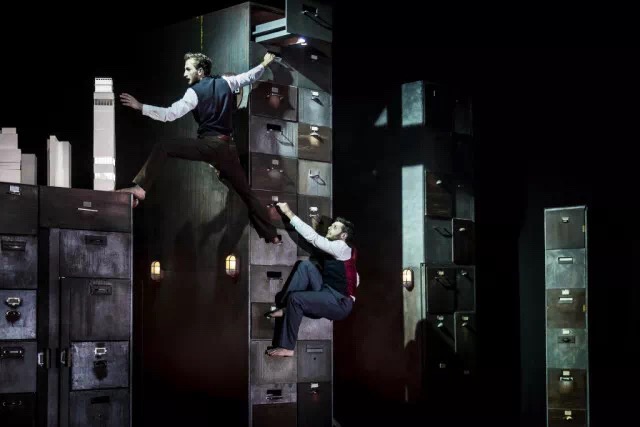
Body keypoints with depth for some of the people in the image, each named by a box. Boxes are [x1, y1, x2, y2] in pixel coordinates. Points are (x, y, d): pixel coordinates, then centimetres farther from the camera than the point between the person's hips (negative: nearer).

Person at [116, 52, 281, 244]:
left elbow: (169, 114, -12)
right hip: (226, 147, 7)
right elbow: (249, 76, 26)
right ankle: (271, 234, 14)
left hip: (209, 144, -6)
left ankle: (139, 187, -25)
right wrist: (264, 64, 45)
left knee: (162, 147, -8)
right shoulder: (225, 82, 12)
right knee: (246, 192, 15)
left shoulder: (194, 92, -3)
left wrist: (140, 107, -11)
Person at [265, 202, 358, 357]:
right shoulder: (333, 249, 15)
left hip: (339, 303, -9)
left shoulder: (342, 247, -13)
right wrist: (314, 226, 8)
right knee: (306, 265, -2)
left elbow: (312, 237, -20)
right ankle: (285, 307, -8)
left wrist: (289, 213, -20)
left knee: (295, 298, -24)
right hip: (328, 295, 9)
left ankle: (286, 347, -15)